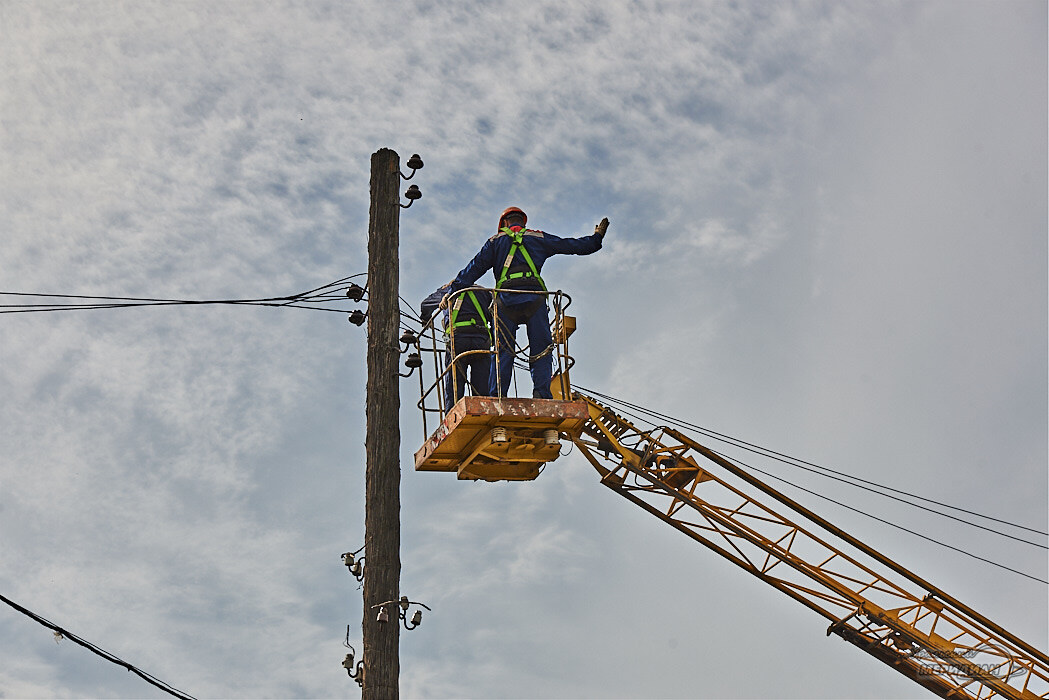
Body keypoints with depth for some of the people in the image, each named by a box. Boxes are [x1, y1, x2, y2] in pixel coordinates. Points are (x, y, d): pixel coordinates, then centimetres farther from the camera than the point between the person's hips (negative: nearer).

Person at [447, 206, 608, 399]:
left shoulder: (496, 241, 18)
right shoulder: (539, 238, 18)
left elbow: (475, 268, 12)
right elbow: (572, 245, 22)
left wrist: (452, 291, 12)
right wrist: (596, 238, 38)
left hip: (506, 301, 0)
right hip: (534, 299, 0)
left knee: (503, 351, 1)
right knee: (541, 352, 1)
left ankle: (497, 395, -11)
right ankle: (541, 392, -15)